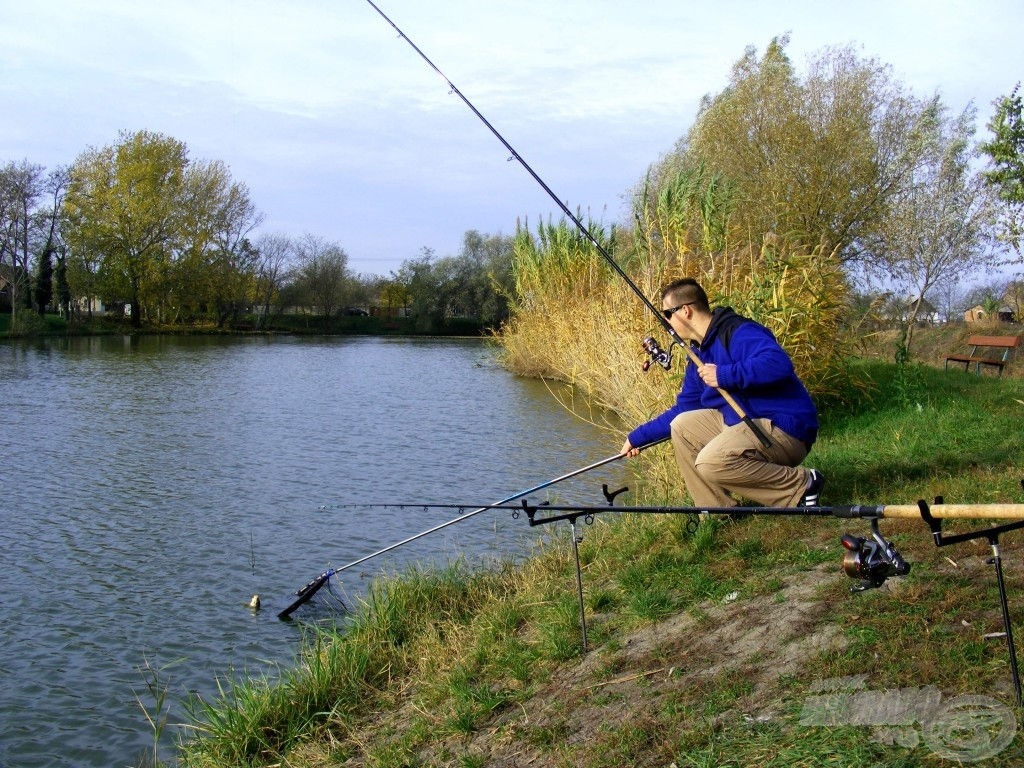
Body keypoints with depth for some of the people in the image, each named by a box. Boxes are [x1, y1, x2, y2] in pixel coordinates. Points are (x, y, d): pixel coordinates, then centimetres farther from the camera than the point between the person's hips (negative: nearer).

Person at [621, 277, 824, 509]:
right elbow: (683, 410, 22)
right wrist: (637, 438, 21)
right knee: (681, 426, 3)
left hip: (787, 428, -10)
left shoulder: (738, 332, -15)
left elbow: (778, 363, -34)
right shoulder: (699, 354, 15)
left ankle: (802, 484, -11)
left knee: (711, 462, -28)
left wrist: (723, 375, -26)